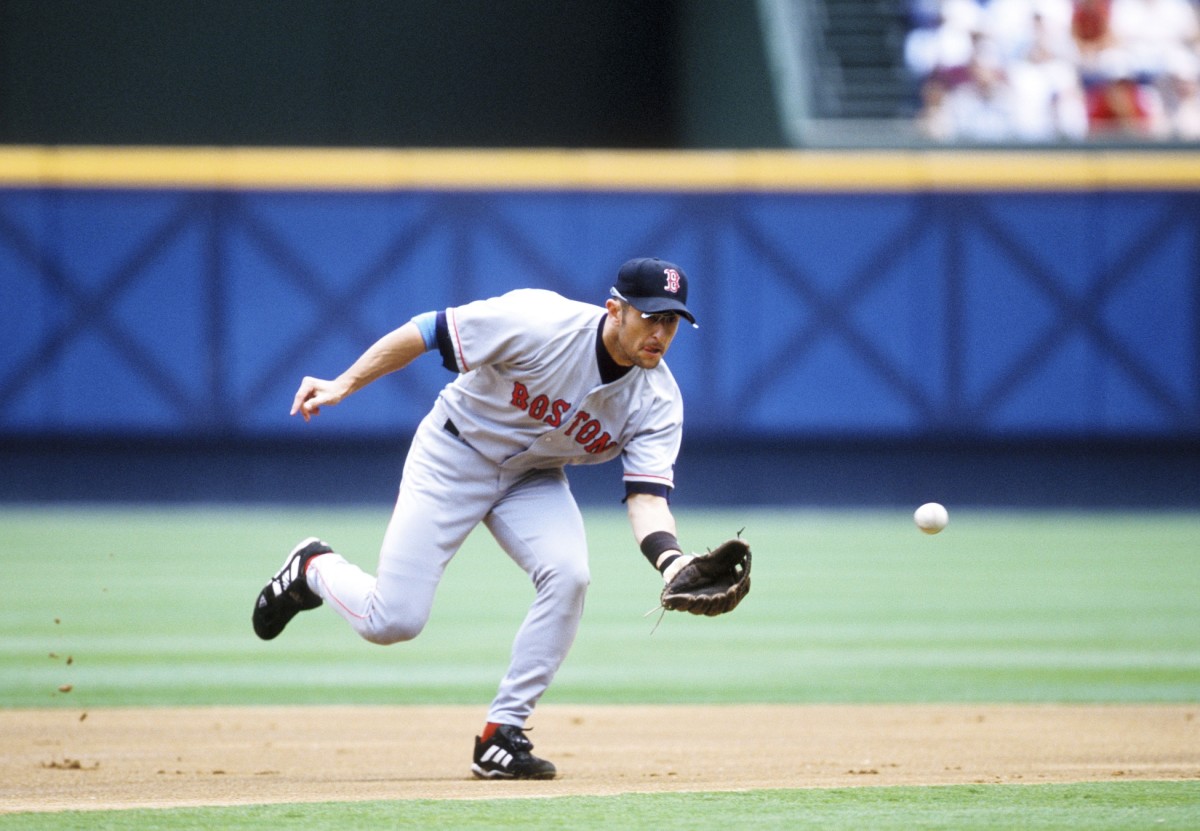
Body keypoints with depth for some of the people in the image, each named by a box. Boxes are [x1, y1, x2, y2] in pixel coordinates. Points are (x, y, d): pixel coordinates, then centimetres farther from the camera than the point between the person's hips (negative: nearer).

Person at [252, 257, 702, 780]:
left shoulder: (659, 400, -18)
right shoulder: (539, 324, -30)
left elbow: (647, 496, -25)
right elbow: (426, 333, -20)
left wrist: (671, 559, -45)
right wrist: (344, 384, -22)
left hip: (534, 479, 4)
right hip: (455, 456, -4)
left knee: (567, 576, -26)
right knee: (392, 621, -10)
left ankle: (501, 736, -12)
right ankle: (315, 568, 26)